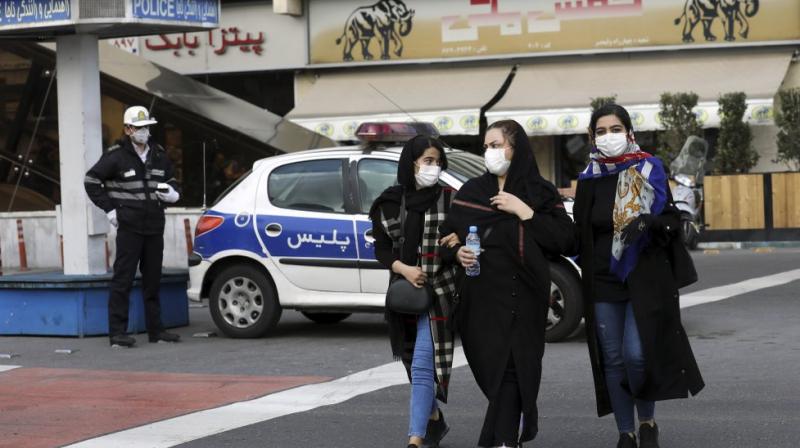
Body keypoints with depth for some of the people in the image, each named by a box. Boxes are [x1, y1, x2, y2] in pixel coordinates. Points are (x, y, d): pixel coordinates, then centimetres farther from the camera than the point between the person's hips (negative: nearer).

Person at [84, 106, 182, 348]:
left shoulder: (159, 155, 11)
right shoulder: (116, 156, -7)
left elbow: (170, 180, 26)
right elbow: (91, 180, -3)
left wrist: (173, 193, 2)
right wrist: (109, 209, -7)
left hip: (155, 227, 6)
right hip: (129, 227, -6)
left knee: (153, 280, 11)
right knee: (123, 280, -7)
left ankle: (155, 330, 18)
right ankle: (117, 332, -6)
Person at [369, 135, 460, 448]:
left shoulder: (448, 199, -2)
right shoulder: (390, 202, 4)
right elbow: (381, 247, 5)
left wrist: (458, 241, -21)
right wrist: (403, 269, -12)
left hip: (438, 292, -4)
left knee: (423, 365, -12)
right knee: (415, 364, 14)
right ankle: (434, 421, 35)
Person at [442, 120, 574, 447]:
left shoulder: (542, 193, 5)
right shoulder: (471, 191, 12)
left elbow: (565, 240, -5)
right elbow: (448, 233, 14)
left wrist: (524, 212, -9)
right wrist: (457, 251, -7)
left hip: (523, 296, -3)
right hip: (482, 295, 3)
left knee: (510, 368, -11)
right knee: (492, 367, 5)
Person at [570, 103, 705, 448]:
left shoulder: (649, 172, 0)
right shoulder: (589, 180, 7)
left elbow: (673, 222, 0)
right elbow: (579, 235, 14)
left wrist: (648, 222, -20)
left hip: (645, 279, -3)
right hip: (603, 283, 3)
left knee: (636, 353, -15)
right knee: (613, 359, 3)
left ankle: (647, 420, 9)